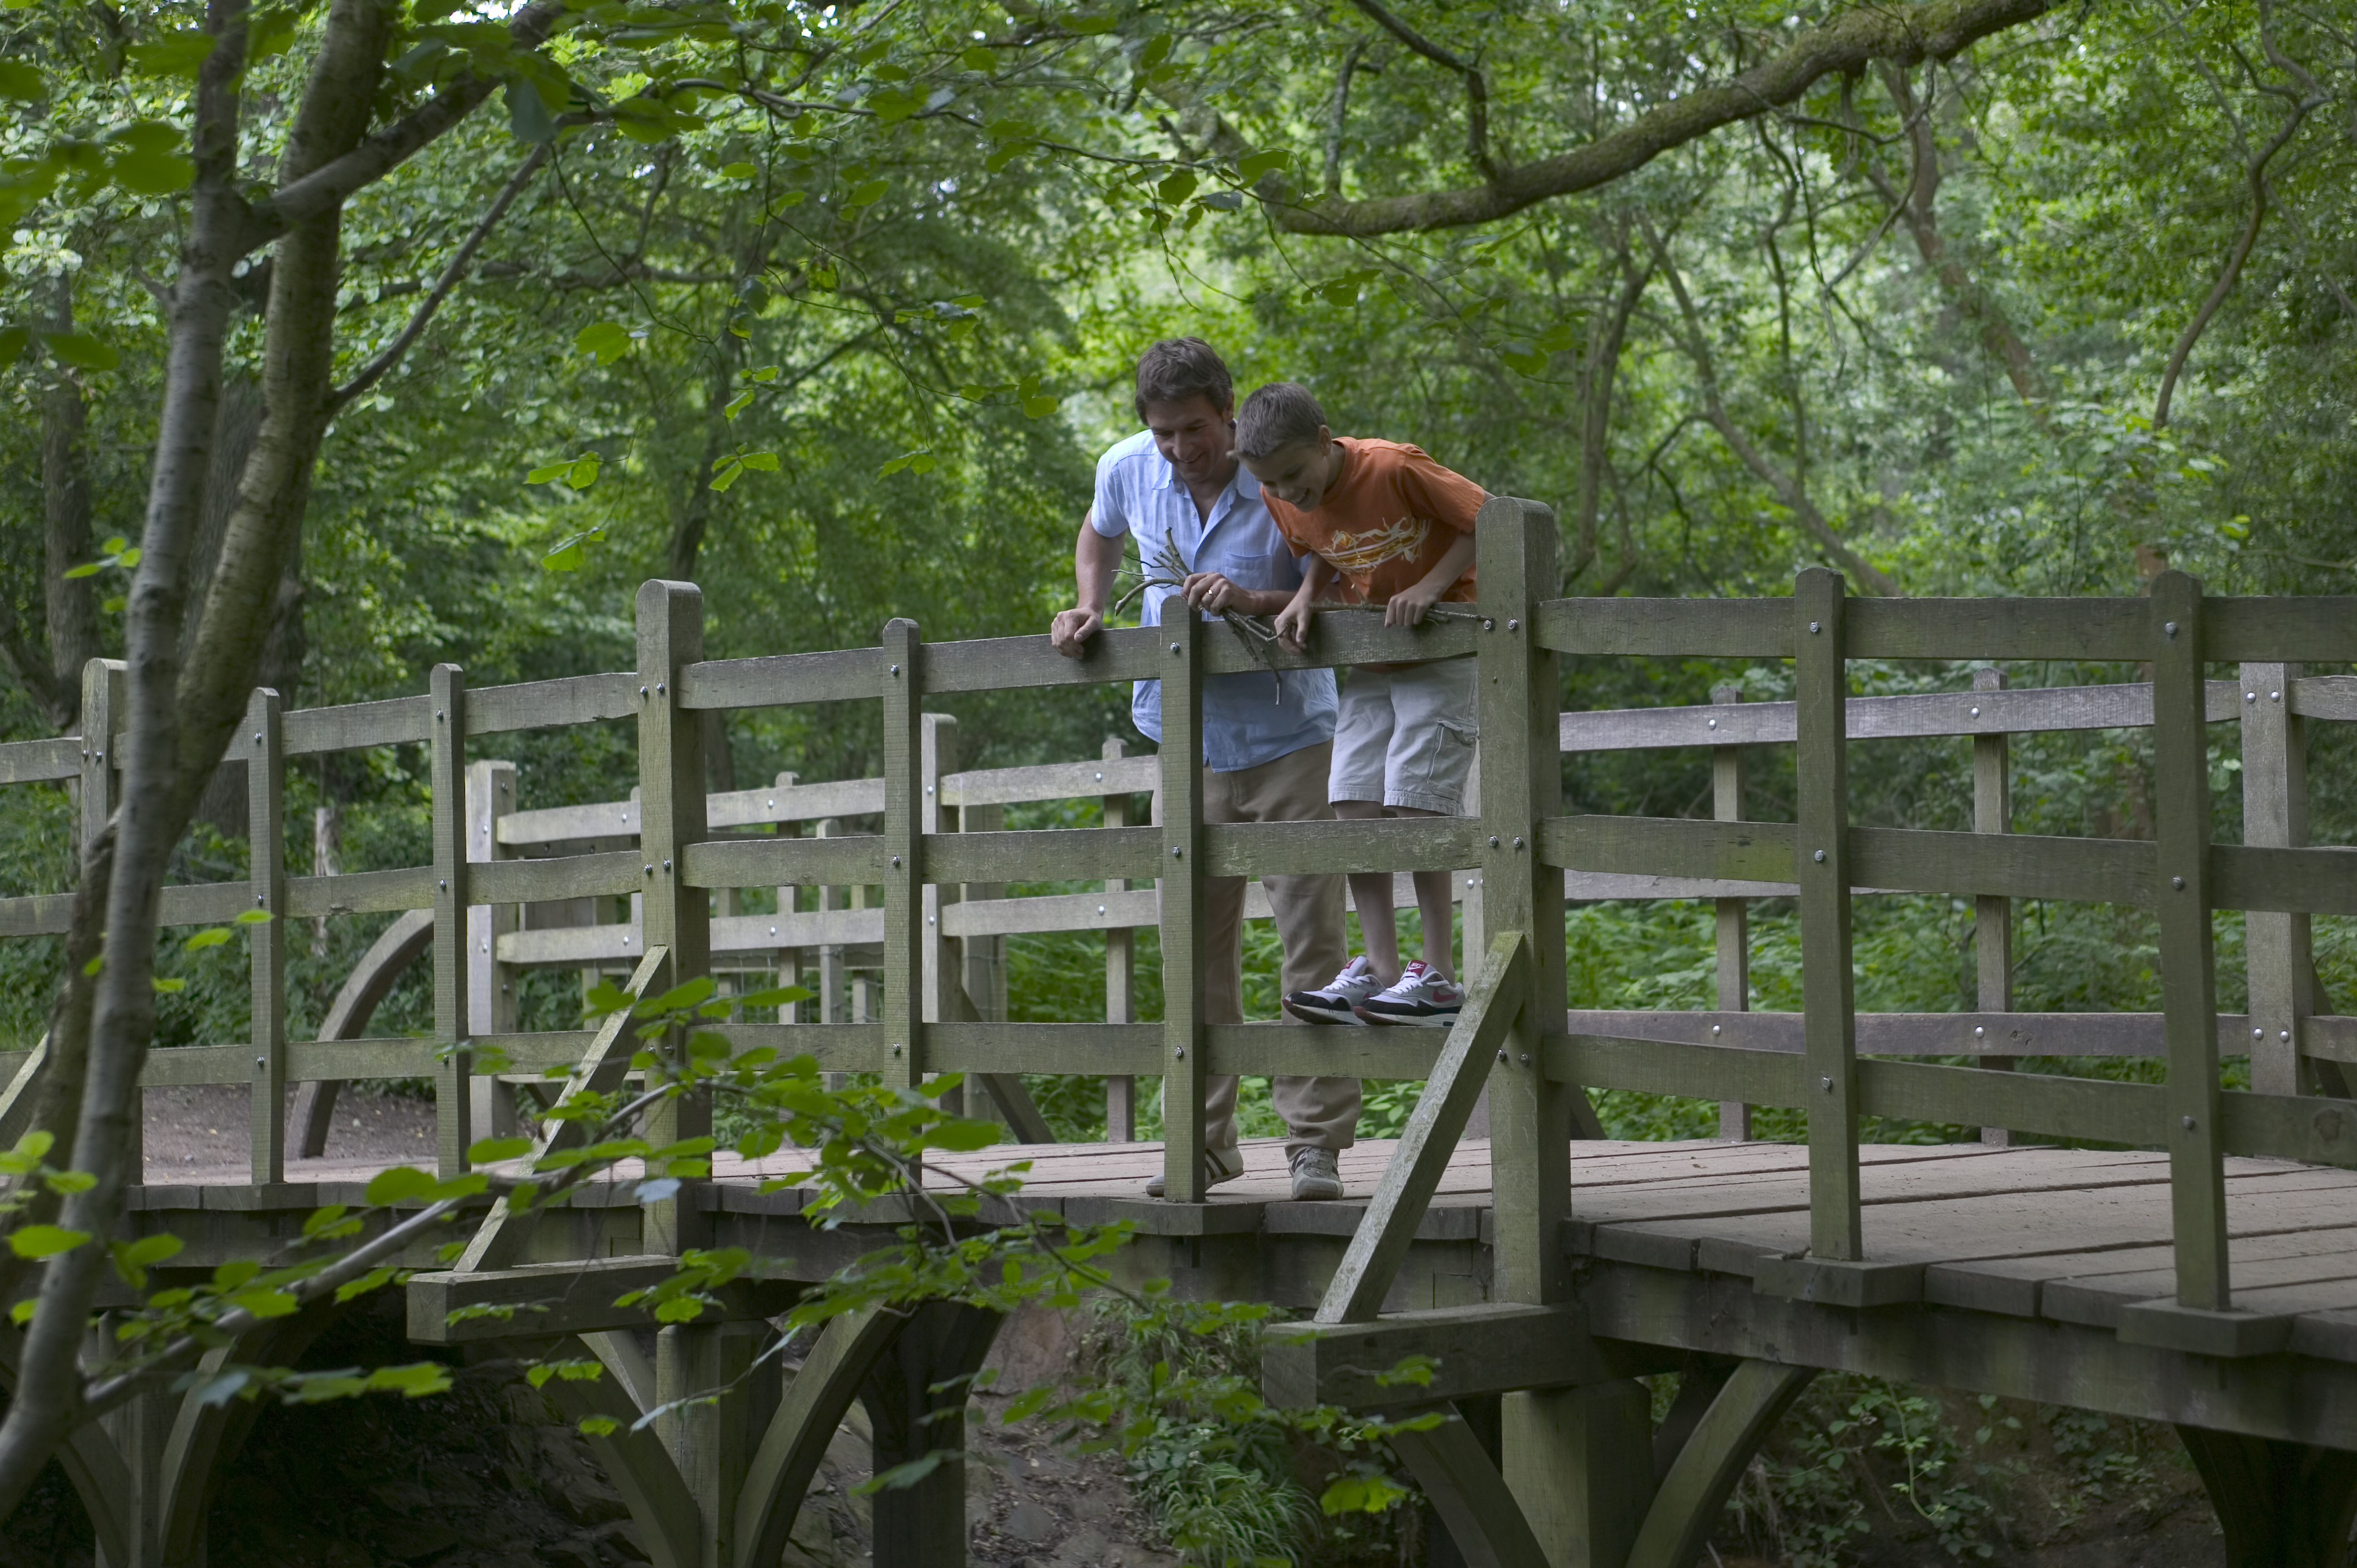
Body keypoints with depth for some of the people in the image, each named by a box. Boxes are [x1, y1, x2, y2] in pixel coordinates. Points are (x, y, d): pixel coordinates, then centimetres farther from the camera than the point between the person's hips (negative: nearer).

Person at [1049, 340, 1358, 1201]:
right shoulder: (1127, 469, -1)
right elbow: (1099, 533, 22)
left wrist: (1253, 600, -28)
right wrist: (1088, 609, 6)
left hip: (1289, 740, -4)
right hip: (1192, 742, 5)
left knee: (1312, 941, -7)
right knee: (1197, 946, 9)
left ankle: (1316, 1141, -3)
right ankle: (1206, 1141, 18)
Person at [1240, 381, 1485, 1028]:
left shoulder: (1395, 469, -23)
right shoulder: (1284, 501, -4)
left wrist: (1431, 586, -23)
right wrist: (1304, 598, -4)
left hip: (1445, 650, -7)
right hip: (1374, 659, 7)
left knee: (1414, 802, -13)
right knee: (1354, 802, -5)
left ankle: (1439, 979, -10)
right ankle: (1382, 970, -3)